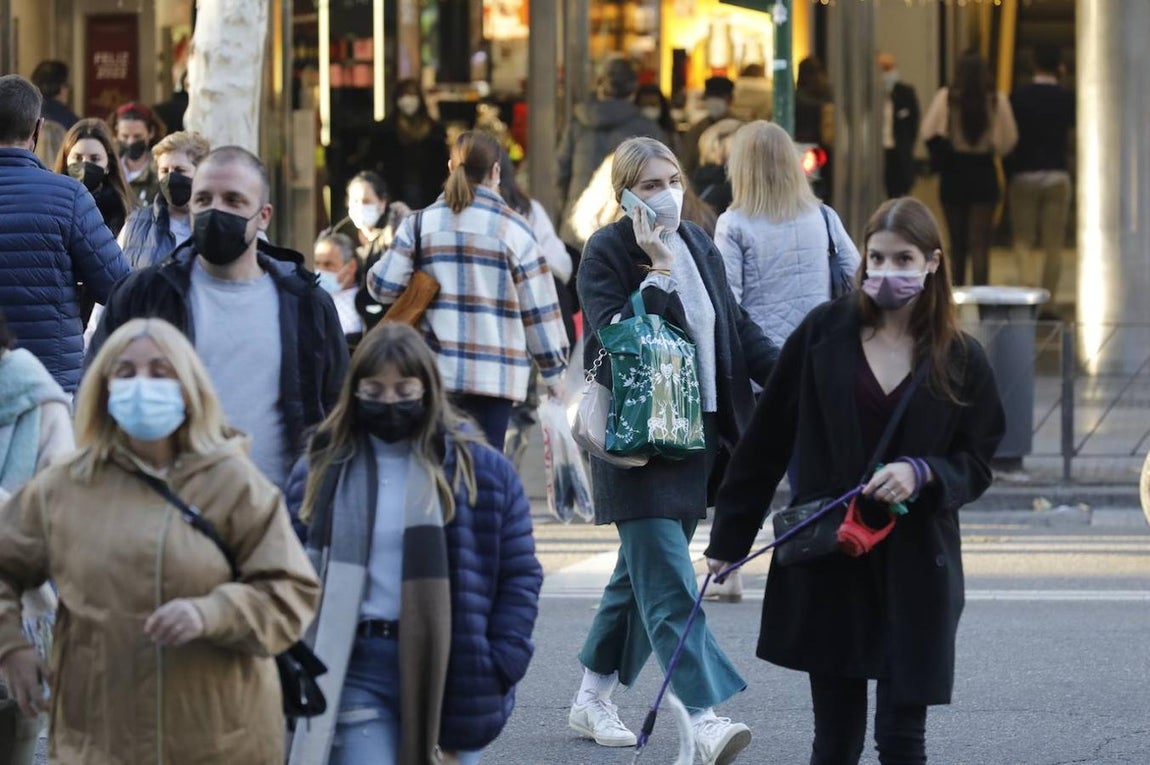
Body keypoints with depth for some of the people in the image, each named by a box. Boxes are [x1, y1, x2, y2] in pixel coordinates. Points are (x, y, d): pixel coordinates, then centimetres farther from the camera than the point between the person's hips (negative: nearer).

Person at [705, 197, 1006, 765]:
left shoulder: (960, 361, 0)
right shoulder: (825, 331, 0)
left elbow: (976, 464, 5)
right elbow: (768, 438, 5)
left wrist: (921, 473, -17)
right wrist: (730, 536, 6)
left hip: (916, 569, -1)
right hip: (827, 567, 1)